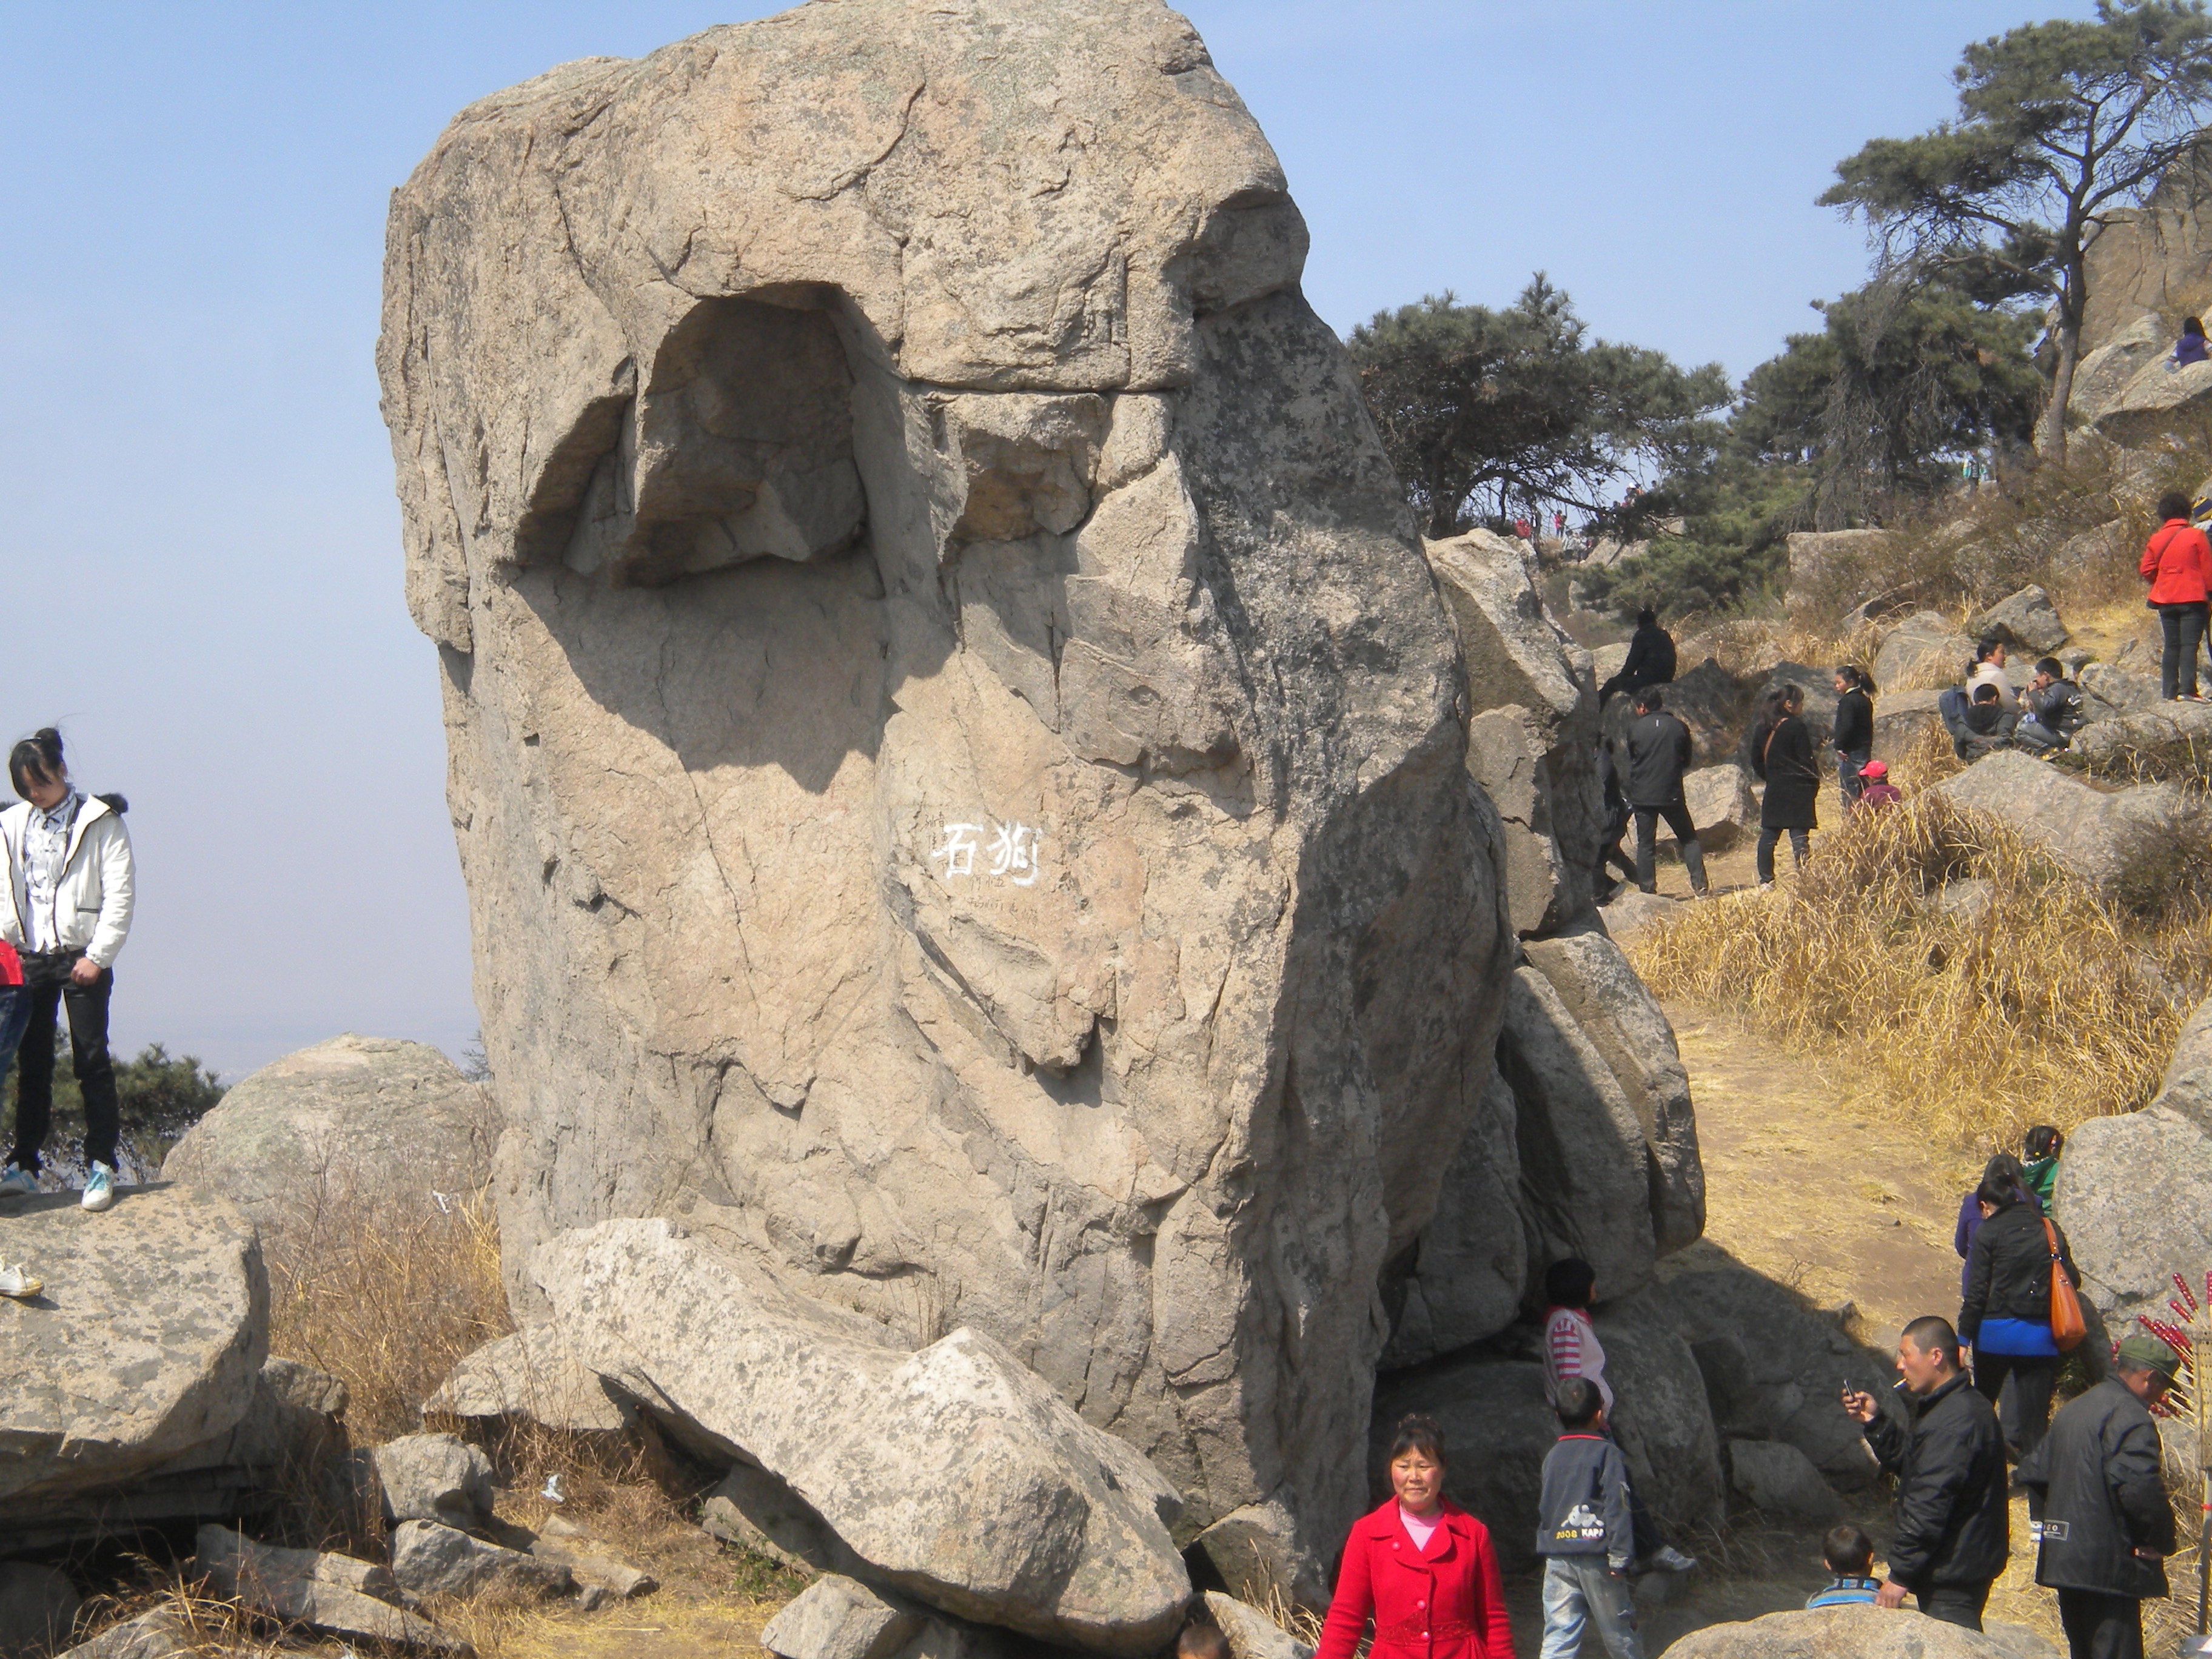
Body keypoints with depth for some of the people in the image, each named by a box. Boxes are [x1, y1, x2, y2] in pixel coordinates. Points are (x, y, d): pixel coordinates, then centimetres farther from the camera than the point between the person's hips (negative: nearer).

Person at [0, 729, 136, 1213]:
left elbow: (119, 895, -5)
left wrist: (98, 955, -11)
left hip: (82, 957, -4)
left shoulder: (101, 823, -2)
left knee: (92, 1059, -5)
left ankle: (101, 1163, -1)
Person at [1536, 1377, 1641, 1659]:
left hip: (1556, 1558, 5)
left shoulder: (1553, 1455, 12)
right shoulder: (1607, 1453, -6)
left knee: (1559, 1636, 2)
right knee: (1617, 1629, 8)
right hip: (1595, 1553, -4)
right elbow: (1617, 1508, -12)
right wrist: (1620, 1556, -13)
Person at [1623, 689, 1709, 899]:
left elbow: (1631, 758, 7)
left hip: (1642, 795, -1)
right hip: (1672, 795, 1)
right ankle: (1699, 885, 1)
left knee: (1645, 844, 5)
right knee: (1689, 839, 12)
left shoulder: (1634, 728, -4)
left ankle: (1647, 891, 2)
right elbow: (1686, 761, 10)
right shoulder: (1679, 727, 0)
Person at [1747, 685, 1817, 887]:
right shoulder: (1796, 727, -12)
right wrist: (1815, 783, 3)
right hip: (1798, 789, -5)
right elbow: (1806, 761, -10)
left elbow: (1756, 763, 13)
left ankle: (1766, 880, 9)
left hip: (1774, 789, 5)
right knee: (1799, 835, -6)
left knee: (1768, 835, 9)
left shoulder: (1762, 728, 7)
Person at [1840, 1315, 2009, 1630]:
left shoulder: (1954, 1423, -24)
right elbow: (1908, 1464, 20)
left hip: (1954, 1575, -11)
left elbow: (1930, 1503, -25)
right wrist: (1876, 1423, 5)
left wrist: (1901, 1575, -21)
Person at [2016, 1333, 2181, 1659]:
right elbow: (2140, 1489, -26)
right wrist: (2161, 1543, -13)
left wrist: (2046, 1523, 22)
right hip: (2110, 1566, -9)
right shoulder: (2131, 1417, -15)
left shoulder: (2073, 1409, 16)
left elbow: (2033, 1472, 23)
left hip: (2063, 1558, 9)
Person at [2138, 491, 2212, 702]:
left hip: (2166, 600, 4)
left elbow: (2146, 570, 6)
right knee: (2190, 644, -7)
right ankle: (2187, 689, -18)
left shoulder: (2156, 539, 4)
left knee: (2171, 645, 9)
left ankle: (2169, 692, 7)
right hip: (2193, 598, -4)